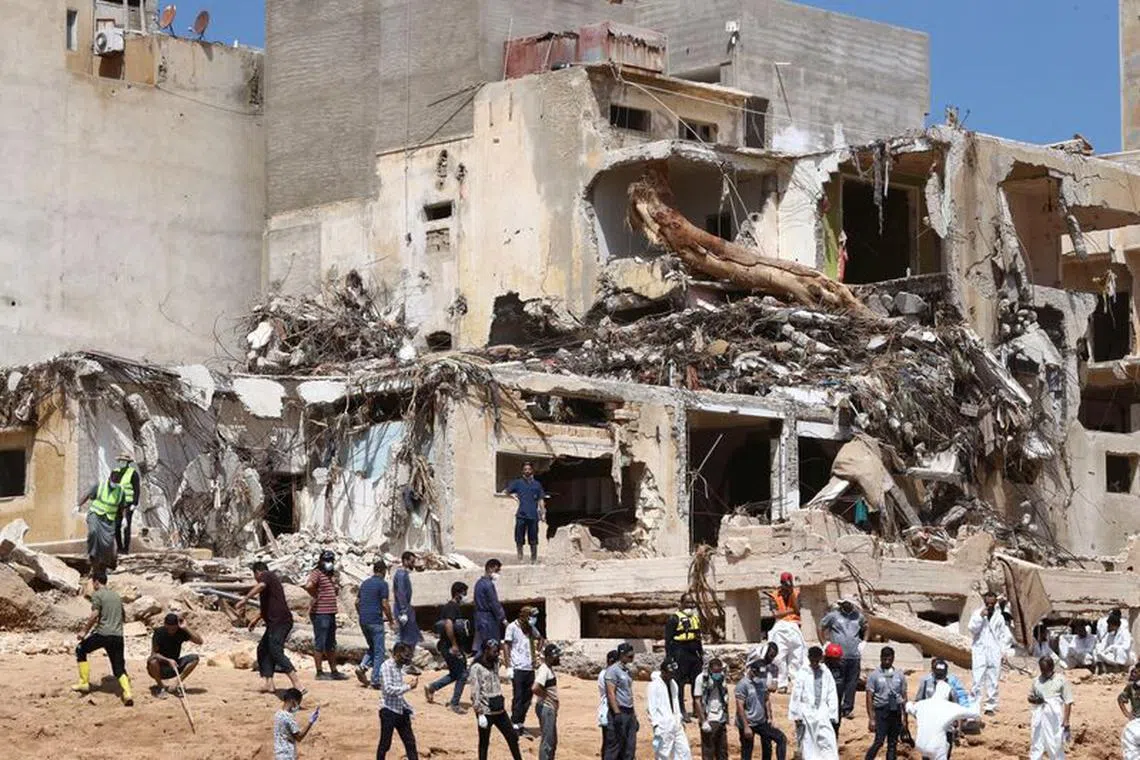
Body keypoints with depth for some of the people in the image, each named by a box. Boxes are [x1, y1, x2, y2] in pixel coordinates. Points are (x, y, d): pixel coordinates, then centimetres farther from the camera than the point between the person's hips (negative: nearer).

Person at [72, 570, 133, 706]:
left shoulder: (97, 595, -2)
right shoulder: (117, 596, 19)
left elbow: (94, 616, -13)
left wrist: (84, 631, -4)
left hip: (103, 634, -5)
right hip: (118, 636, 6)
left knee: (81, 650, 19)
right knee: (119, 668, 6)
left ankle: (84, 683, 17)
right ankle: (127, 693, -17)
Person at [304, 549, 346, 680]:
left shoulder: (332, 574, 16)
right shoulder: (317, 573, -12)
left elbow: (336, 591, 32)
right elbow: (308, 586, -31)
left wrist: (337, 588, 11)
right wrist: (316, 596, -18)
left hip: (331, 613, 9)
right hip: (320, 613, -9)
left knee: (331, 645, 15)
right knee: (320, 643, -4)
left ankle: (334, 671, 22)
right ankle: (320, 672, -1)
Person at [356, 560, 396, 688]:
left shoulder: (365, 583, 12)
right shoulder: (382, 584, -9)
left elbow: (357, 602, 15)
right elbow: (385, 604, -13)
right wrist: (390, 620, -1)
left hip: (363, 621, 7)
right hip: (375, 621, -7)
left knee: (372, 647, 21)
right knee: (379, 651, 1)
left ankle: (362, 667, -2)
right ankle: (375, 680, -1)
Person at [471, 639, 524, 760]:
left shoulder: (494, 664, 11)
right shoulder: (477, 668, -13)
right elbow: (475, 693, -16)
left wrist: (502, 704, 17)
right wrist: (480, 713, -19)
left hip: (499, 710, 7)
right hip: (486, 712, -7)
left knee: (512, 736, 10)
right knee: (484, 743, 4)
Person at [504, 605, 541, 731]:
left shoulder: (531, 628, 13)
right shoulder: (512, 627, -4)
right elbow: (507, 646, -5)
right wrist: (509, 667, -10)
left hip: (529, 668, 6)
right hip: (518, 668, -6)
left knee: (527, 698, 6)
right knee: (518, 698, -4)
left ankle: (520, 723, 15)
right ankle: (515, 725, 2)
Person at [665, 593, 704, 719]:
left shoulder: (696, 618, 18)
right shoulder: (674, 618, -5)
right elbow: (668, 639, -8)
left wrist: (701, 654, 21)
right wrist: (669, 656, -13)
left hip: (694, 654, 7)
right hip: (681, 655, -7)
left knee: (697, 681, 8)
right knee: (680, 682, -3)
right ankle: (681, 710, 0)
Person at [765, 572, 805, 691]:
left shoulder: (796, 593, 9)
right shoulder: (774, 596, 5)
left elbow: (797, 609, -5)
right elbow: (776, 614, -6)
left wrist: (792, 594, -10)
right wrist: (791, 610, -5)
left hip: (794, 627, 1)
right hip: (780, 628, -1)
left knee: (797, 657, -3)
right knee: (780, 657, -7)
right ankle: (782, 684, -5)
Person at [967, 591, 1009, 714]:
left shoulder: (999, 617, 9)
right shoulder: (977, 614, 4)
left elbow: (1003, 634, 14)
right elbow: (973, 629, -7)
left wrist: (1001, 649, 4)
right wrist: (981, 616, -16)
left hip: (994, 652, 2)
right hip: (979, 651, -2)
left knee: (993, 681, 1)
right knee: (978, 681, -8)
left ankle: (990, 706, 7)